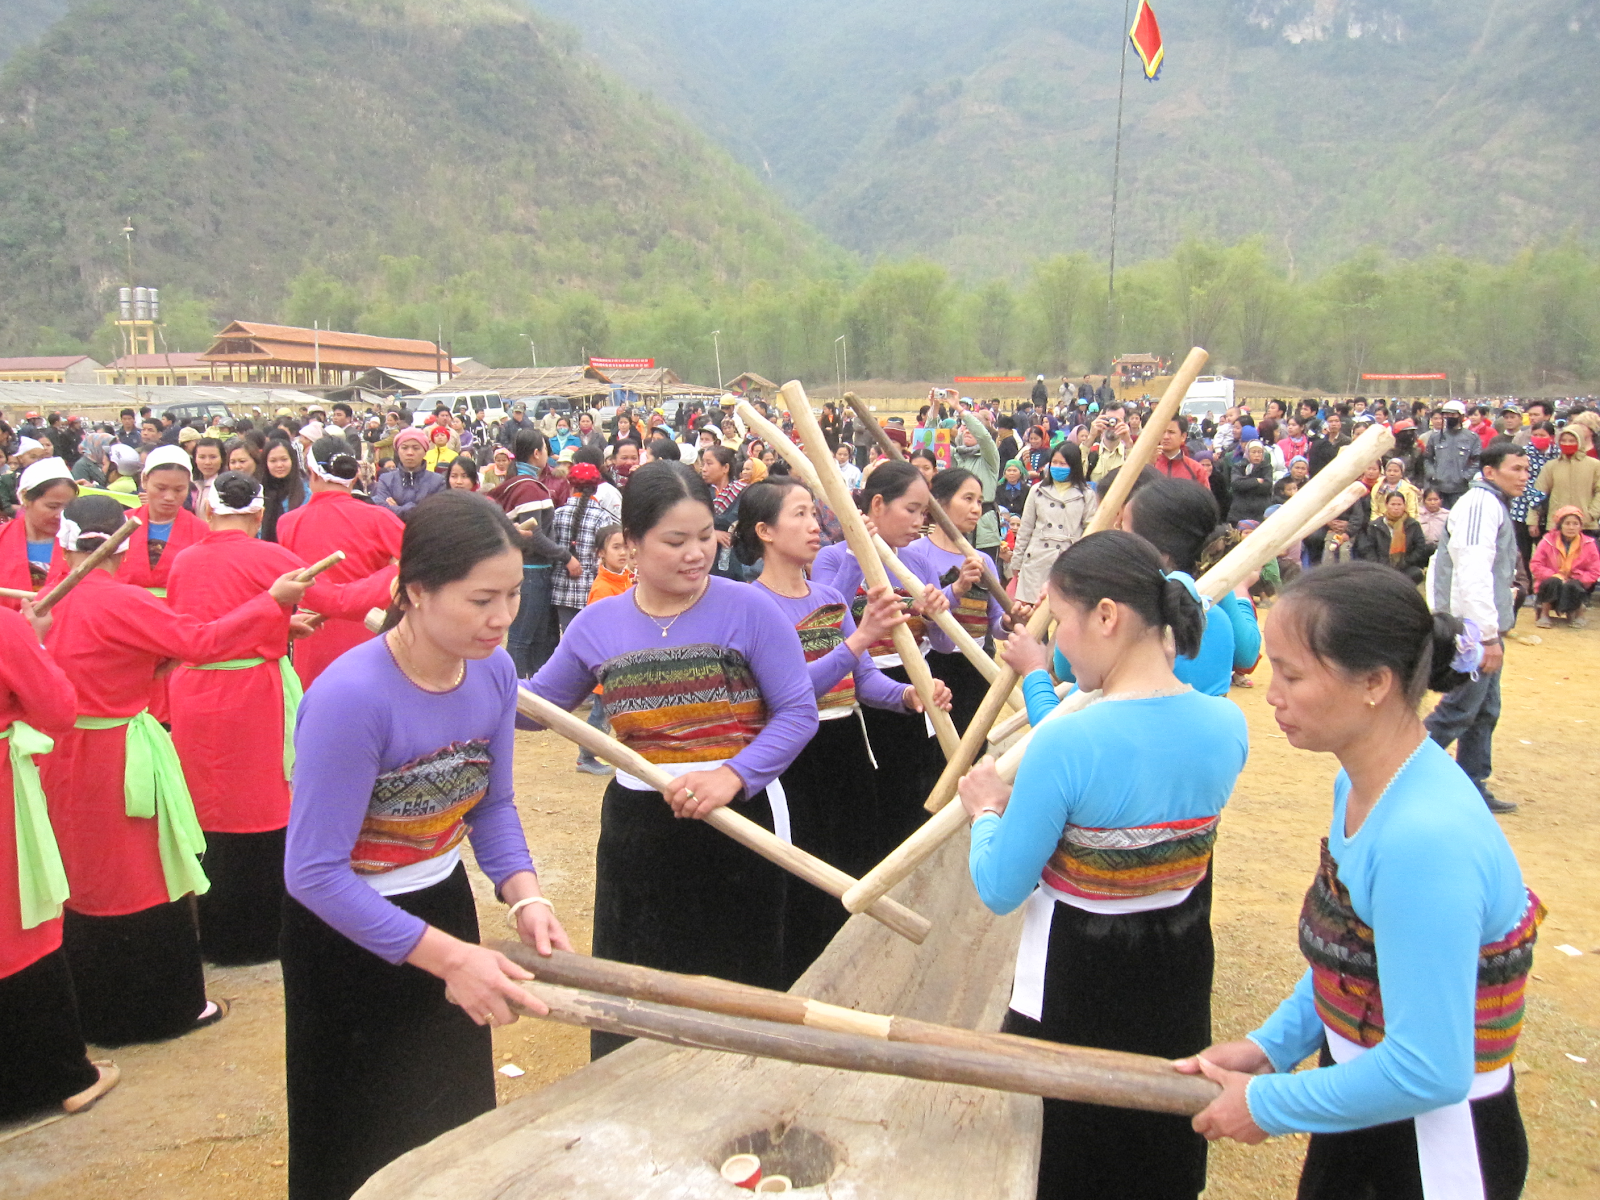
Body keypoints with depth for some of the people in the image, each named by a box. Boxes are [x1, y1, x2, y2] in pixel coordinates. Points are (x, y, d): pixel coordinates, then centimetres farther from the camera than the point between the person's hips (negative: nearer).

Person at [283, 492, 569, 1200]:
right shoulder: (351, 697, -32)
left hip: (444, 900, 6)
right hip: (347, 930, -5)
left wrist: (523, 897, -18)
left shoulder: (494, 671, -13)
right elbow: (314, 872, -28)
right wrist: (449, 958, -31)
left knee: (458, 1119, 24)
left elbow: (493, 803, 0)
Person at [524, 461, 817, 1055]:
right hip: (635, 832, 3)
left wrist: (734, 775, -24)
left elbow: (798, 712, -9)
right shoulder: (597, 625, 2)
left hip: (735, 823, -3)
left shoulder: (749, 609, -8)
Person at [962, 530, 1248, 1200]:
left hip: (1075, 990, -5)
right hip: (1180, 983, 6)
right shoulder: (1228, 725, -10)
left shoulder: (1065, 743, -28)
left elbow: (1000, 891, -20)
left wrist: (987, 810, 0)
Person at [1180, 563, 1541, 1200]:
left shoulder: (1424, 837, -32)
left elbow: (1427, 1071, -29)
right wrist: (1269, 1044, 2)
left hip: (1436, 1146, -7)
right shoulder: (1362, 785, -4)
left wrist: (1269, 1105, -17)